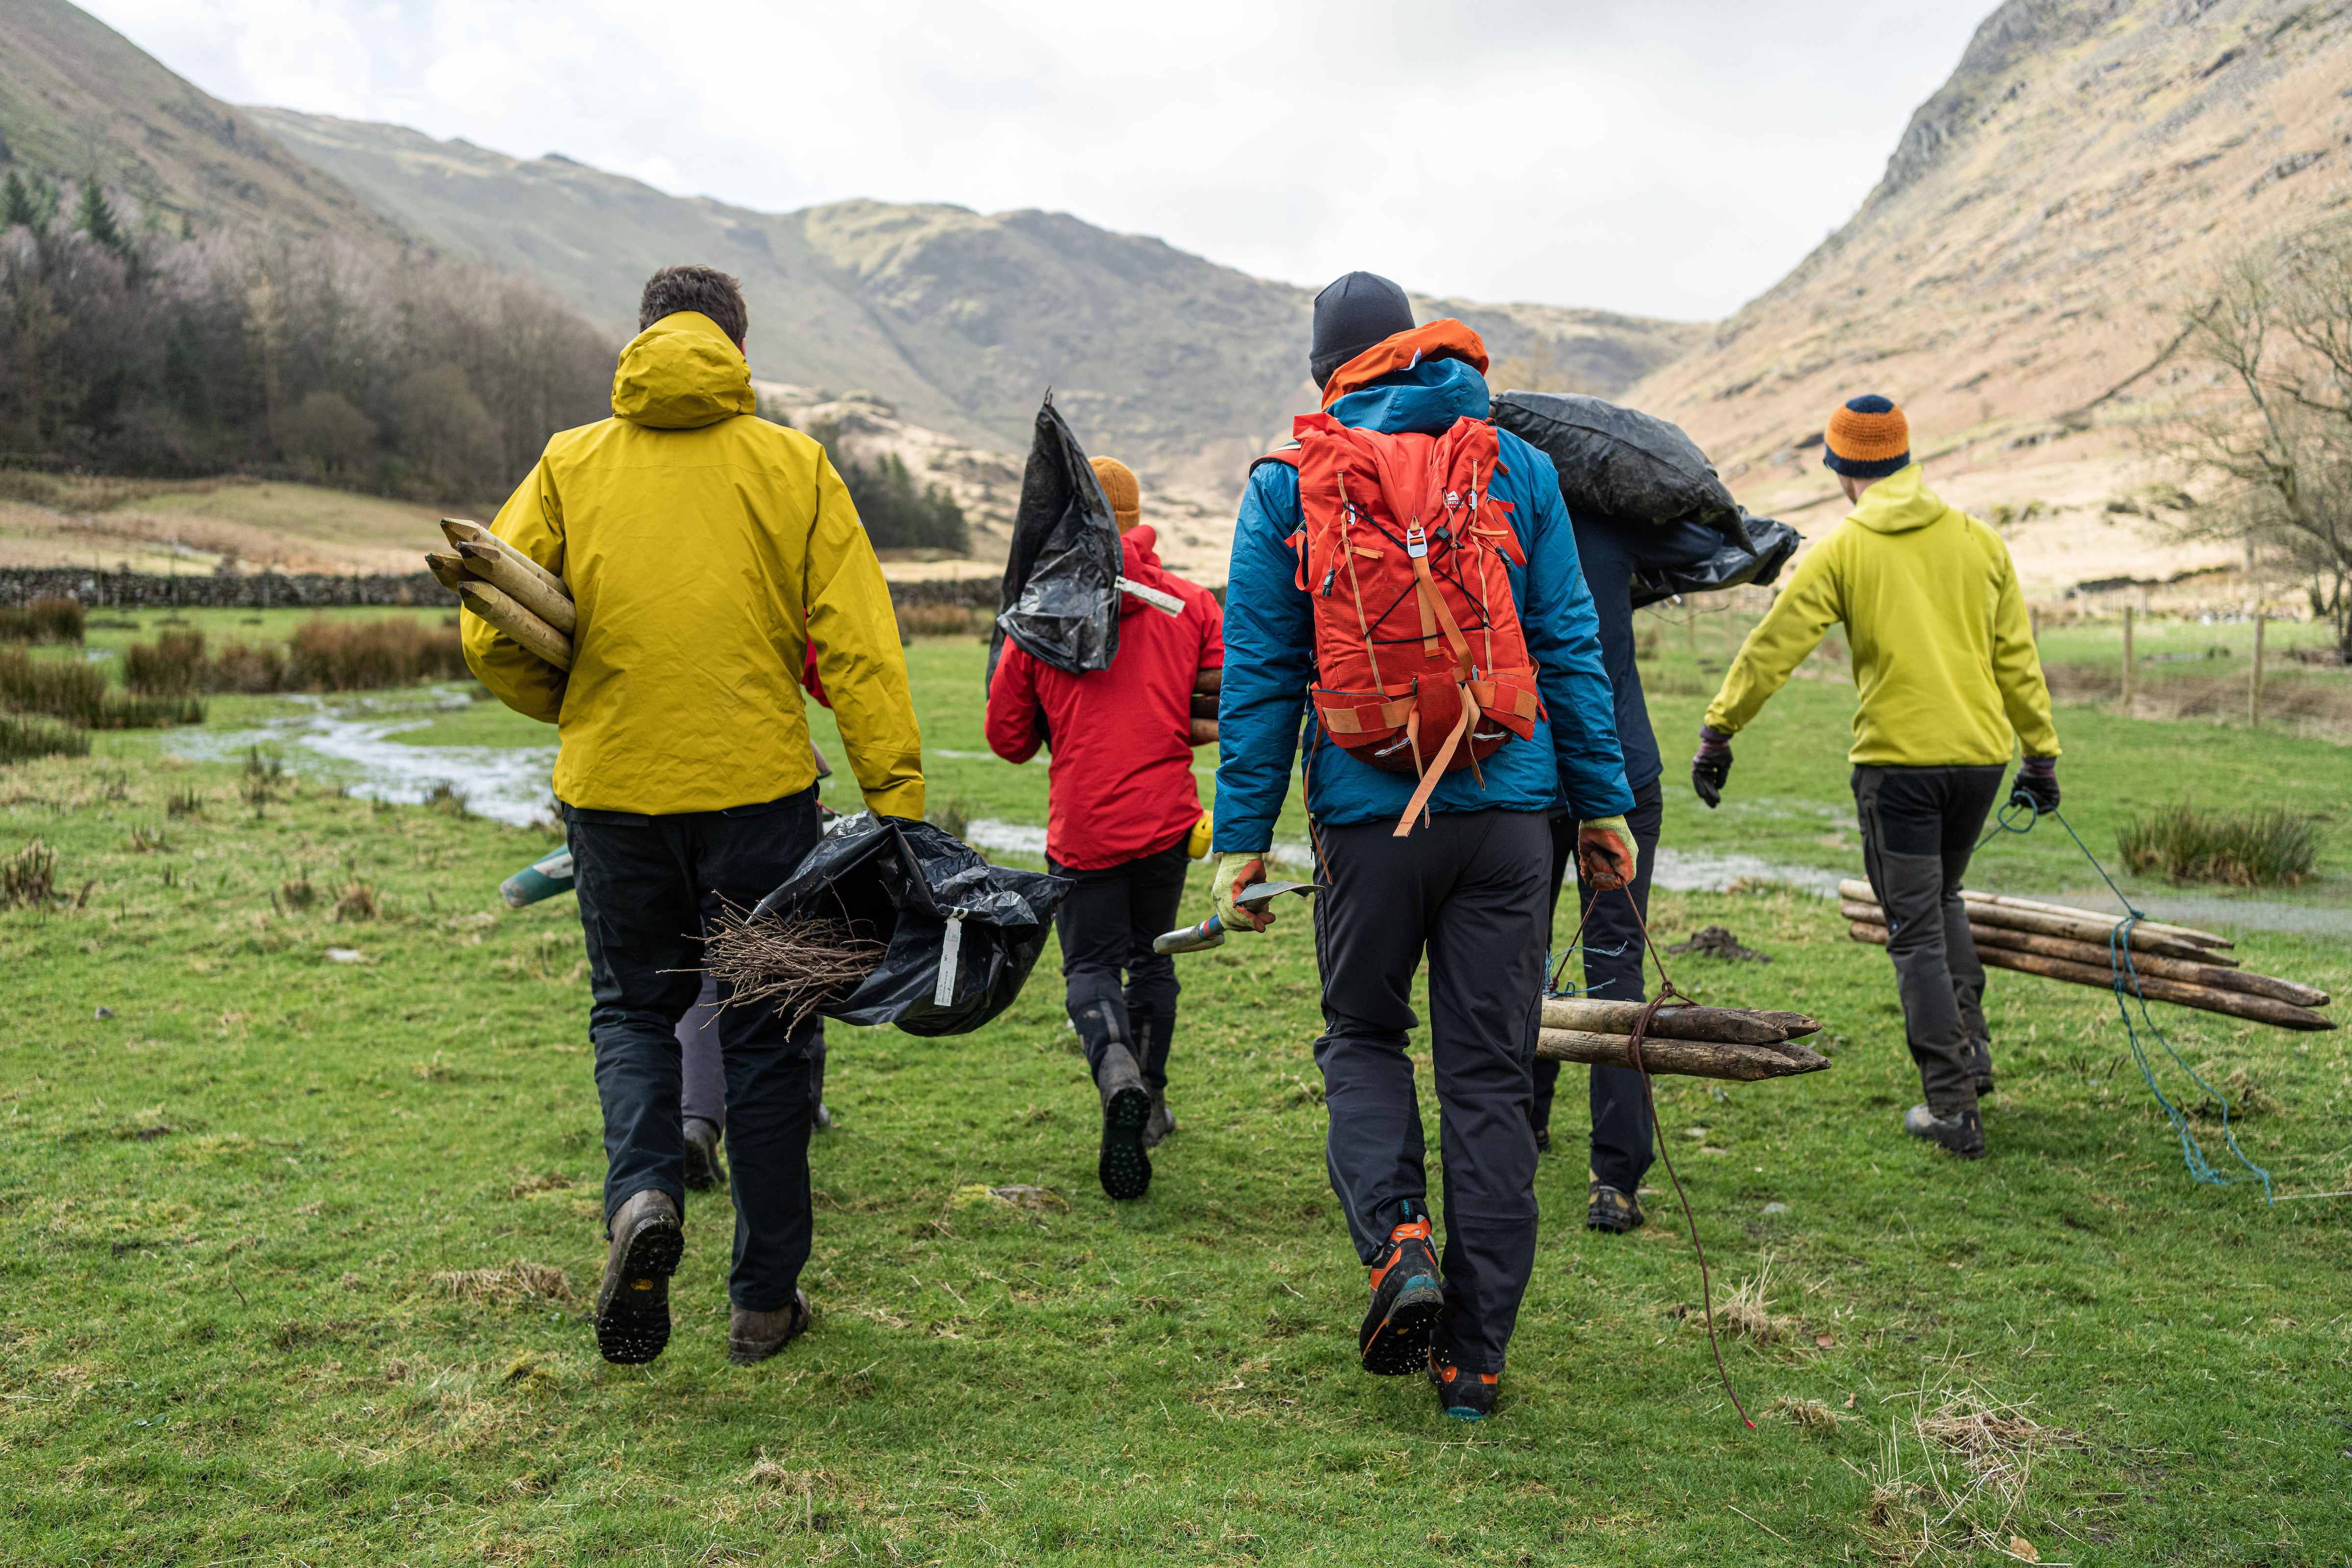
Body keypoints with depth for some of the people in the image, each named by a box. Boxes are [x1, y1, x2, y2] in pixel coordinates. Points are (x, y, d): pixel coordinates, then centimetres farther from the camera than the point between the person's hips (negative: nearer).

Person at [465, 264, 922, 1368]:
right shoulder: (793, 465, 1)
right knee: (762, 1032, 10)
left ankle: (642, 1194, -8)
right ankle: (764, 1299, 17)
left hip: (614, 785, 1)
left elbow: (492, 636, -2)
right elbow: (857, 646, -6)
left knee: (634, 1008, 19)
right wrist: (896, 799, -5)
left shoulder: (571, 464, 3)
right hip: (759, 784, -1)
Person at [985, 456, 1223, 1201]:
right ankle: (1150, 1104, 25)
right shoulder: (1191, 604, 1)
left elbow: (1009, 737, 2)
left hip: (1083, 825, -2)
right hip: (1167, 817, 2)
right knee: (1150, 957, 19)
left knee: (1091, 963, 7)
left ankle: (1115, 1067, -23)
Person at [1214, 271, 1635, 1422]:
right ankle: (1473, 1353, 13)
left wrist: (1241, 838, 3)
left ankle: (1396, 1241, -4)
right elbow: (1570, 648, 6)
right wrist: (1603, 803, 12)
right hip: (1507, 810, 2)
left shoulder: (1289, 483, 3)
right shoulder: (1519, 469, 7)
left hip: (1368, 814, -1)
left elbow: (1258, 675, 0)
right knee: (1490, 1072, 8)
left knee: (1363, 1035, 20)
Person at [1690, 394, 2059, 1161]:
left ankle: (1953, 1106, 3)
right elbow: (2017, 655, 11)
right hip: (1980, 753, 5)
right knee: (1942, 898, 27)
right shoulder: (1979, 540, 7)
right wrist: (2040, 751, 18)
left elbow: (1773, 647, -5)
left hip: (1897, 760, -4)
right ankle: (1970, 1048, 20)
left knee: (1917, 931, 2)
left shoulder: (1843, 549, -4)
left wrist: (1718, 731, 2)